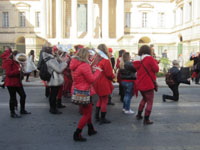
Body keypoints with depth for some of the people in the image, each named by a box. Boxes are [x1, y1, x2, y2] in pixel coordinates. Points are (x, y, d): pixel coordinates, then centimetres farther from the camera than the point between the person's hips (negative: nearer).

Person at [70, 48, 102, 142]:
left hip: (77, 91, 10)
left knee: (88, 111, 23)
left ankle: (91, 129, 37)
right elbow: (92, 79, -18)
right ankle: (77, 134, 7)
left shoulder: (75, 65, 7)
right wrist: (98, 71, -5)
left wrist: (91, 70, 12)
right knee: (87, 114, 3)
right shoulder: (84, 65, -21)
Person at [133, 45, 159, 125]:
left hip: (140, 84, 7)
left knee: (144, 98, 28)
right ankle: (146, 120, 7)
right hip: (148, 84, -7)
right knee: (149, 102, 5)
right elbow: (156, 69, -12)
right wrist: (155, 61, 4)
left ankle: (139, 114, 31)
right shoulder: (149, 58, -14)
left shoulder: (137, 60, 5)